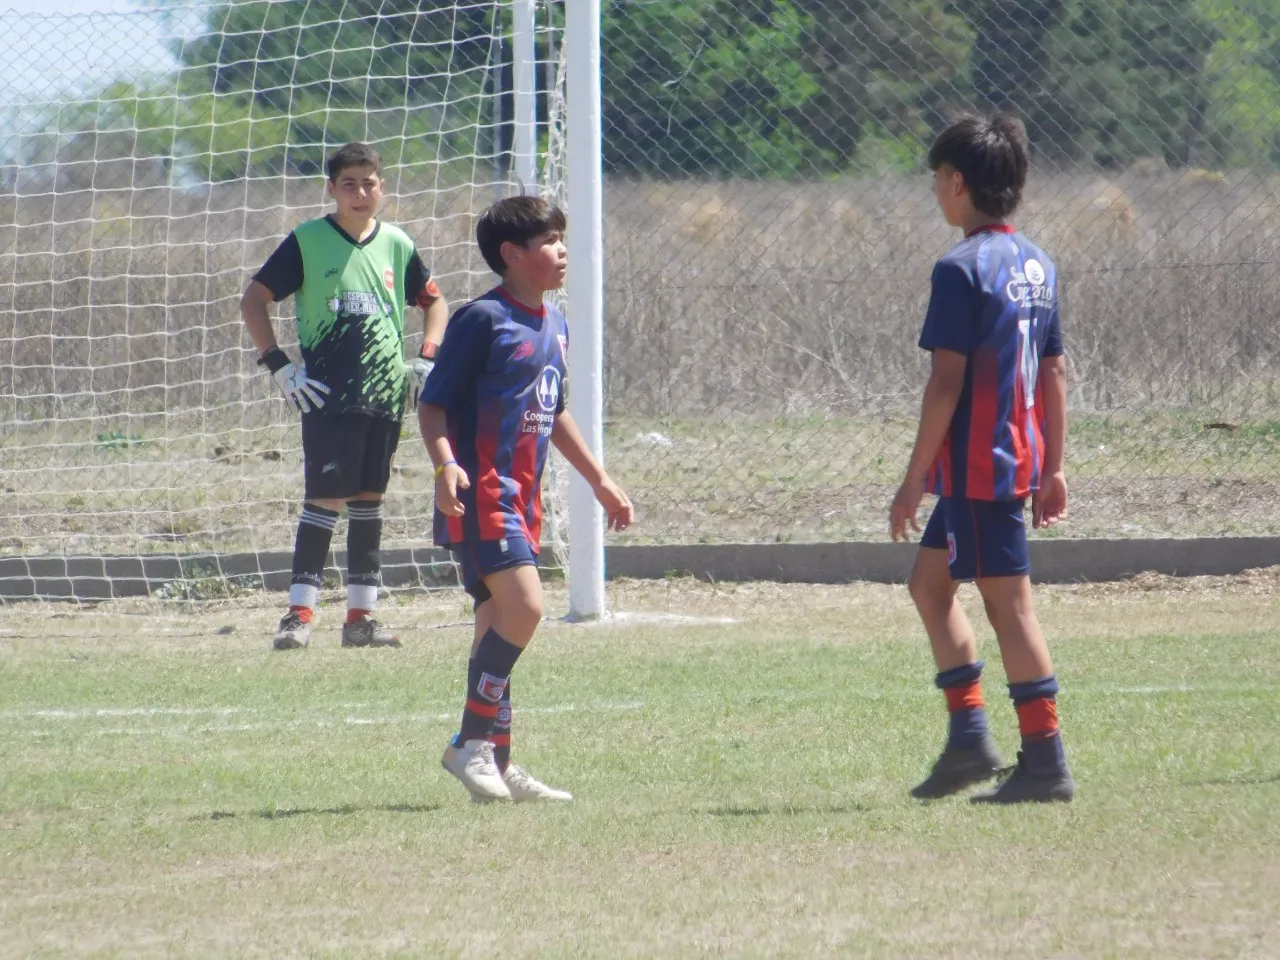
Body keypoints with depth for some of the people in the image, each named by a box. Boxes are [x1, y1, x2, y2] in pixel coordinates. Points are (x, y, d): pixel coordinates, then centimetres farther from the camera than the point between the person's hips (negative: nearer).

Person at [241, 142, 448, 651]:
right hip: (328, 396, -4)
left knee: (369, 501, 9)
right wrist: (279, 365, -6)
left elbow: (434, 302, 23)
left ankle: (361, 615, 13)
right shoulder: (308, 241, -3)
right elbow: (253, 299, 0)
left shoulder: (397, 245, 9)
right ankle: (300, 613, -7)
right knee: (324, 499, -9)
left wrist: (427, 360, 9)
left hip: (385, 396, 4)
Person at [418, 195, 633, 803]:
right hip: (481, 493, -8)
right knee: (523, 605, -19)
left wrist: (599, 480, 29)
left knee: (499, 623, 9)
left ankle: (496, 762, 11)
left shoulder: (554, 326, 15)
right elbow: (433, 403, -11)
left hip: (521, 497, 8)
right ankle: (470, 742, -11)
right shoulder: (483, 319, -10)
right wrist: (445, 464, -27)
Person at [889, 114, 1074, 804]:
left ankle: (1046, 763, -3)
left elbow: (947, 381, -18)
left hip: (977, 463, -9)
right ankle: (969, 738, 14)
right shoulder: (1037, 265, 11)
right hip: (1022, 457, 9)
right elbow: (1055, 372, 14)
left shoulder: (963, 269, -15)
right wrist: (1054, 466, 19)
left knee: (1009, 604, -5)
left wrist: (914, 480, -14)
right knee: (930, 584, 18)